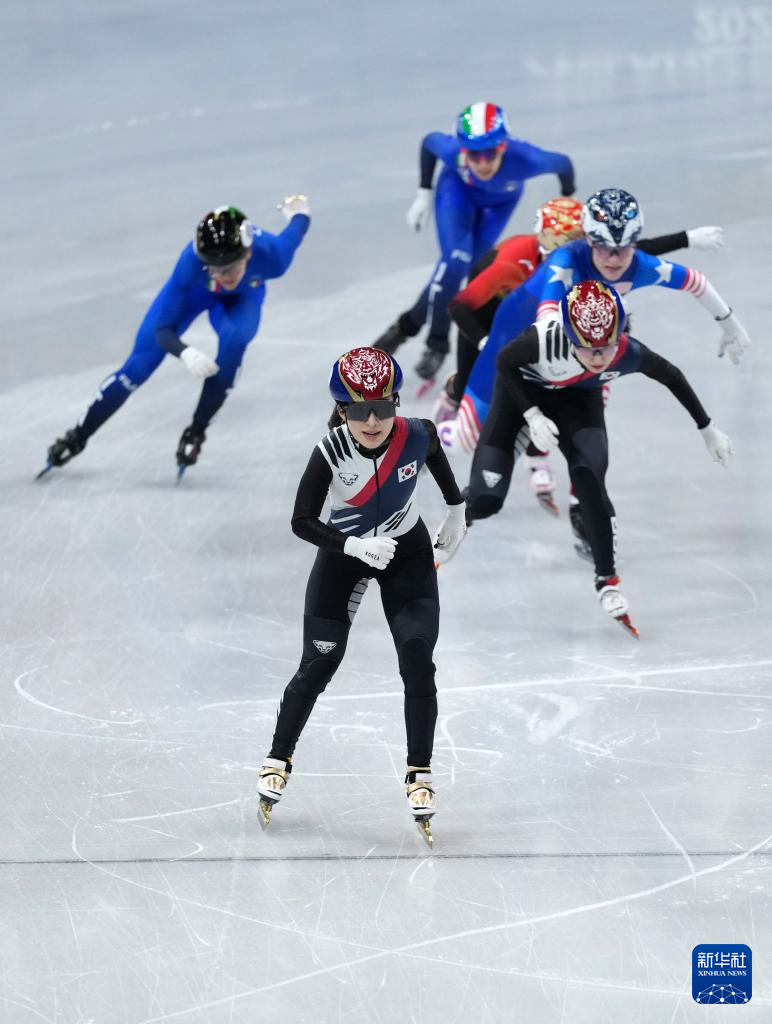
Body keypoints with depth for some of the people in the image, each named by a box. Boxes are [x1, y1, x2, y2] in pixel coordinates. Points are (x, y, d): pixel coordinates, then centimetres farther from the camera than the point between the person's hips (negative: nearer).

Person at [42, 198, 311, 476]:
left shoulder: (269, 255, -42)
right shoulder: (191, 262, -44)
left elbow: (292, 236, -16)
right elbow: (162, 329, -38)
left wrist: (298, 213, 9)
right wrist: (185, 353, -60)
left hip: (243, 297, 1)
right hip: (193, 289, -1)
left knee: (234, 339, -31)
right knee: (140, 364, -5)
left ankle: (196, 432, -12)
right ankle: (79, 436, 14)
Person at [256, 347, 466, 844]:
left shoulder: (415, 434, -24)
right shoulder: (331, 451, -29)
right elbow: (302, 521, -21)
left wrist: (456, 509, 9)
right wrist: (356, 546, -34)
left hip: (408, 552, 1)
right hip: (344, 552, -1)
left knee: (418, 663, -10)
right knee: (318, 665, -2)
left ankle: (420, 774, 2)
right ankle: (279, 760, 18)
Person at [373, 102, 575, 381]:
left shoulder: (525, 159, -43)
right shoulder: (452, 150, -39)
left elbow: (563, 164, -21)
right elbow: (429, 141, -14)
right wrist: (424, 193, -10)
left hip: (500, 201, 1)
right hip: (458, 189, -1)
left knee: (466, 268, -4)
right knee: (455, 262, -17)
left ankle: (409, 324, 15)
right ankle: (437, 344, 0)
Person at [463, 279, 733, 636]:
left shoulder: (628, 354, -34)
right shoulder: (544, 339, -42)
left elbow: (672, 377, -13)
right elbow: (504, 363, -20)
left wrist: (707, 429, -2)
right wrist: (533, 417, -26)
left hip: (578, 398, 1)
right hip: (521, 391, -1)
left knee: (589, 479, -23)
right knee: (486, 499, -8)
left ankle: (607, 580, -7)